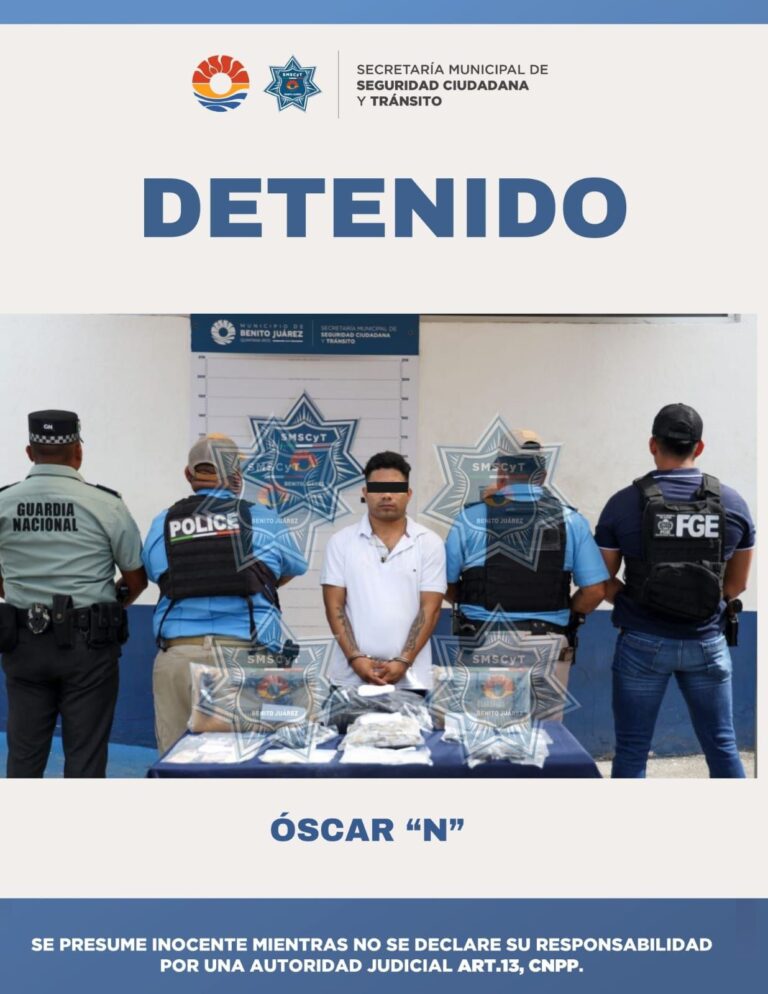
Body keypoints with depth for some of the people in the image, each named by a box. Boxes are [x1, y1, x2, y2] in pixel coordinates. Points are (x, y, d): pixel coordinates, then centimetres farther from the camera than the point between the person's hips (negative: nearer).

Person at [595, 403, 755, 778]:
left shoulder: (624, 503, -9)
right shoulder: (732, 503, -1)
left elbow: (603, 583, -3)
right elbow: (737, 583, 8)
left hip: (643, 643, -2)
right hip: (707, 643, 2)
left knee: (632, 750, 8)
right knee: (722, 746, 15)